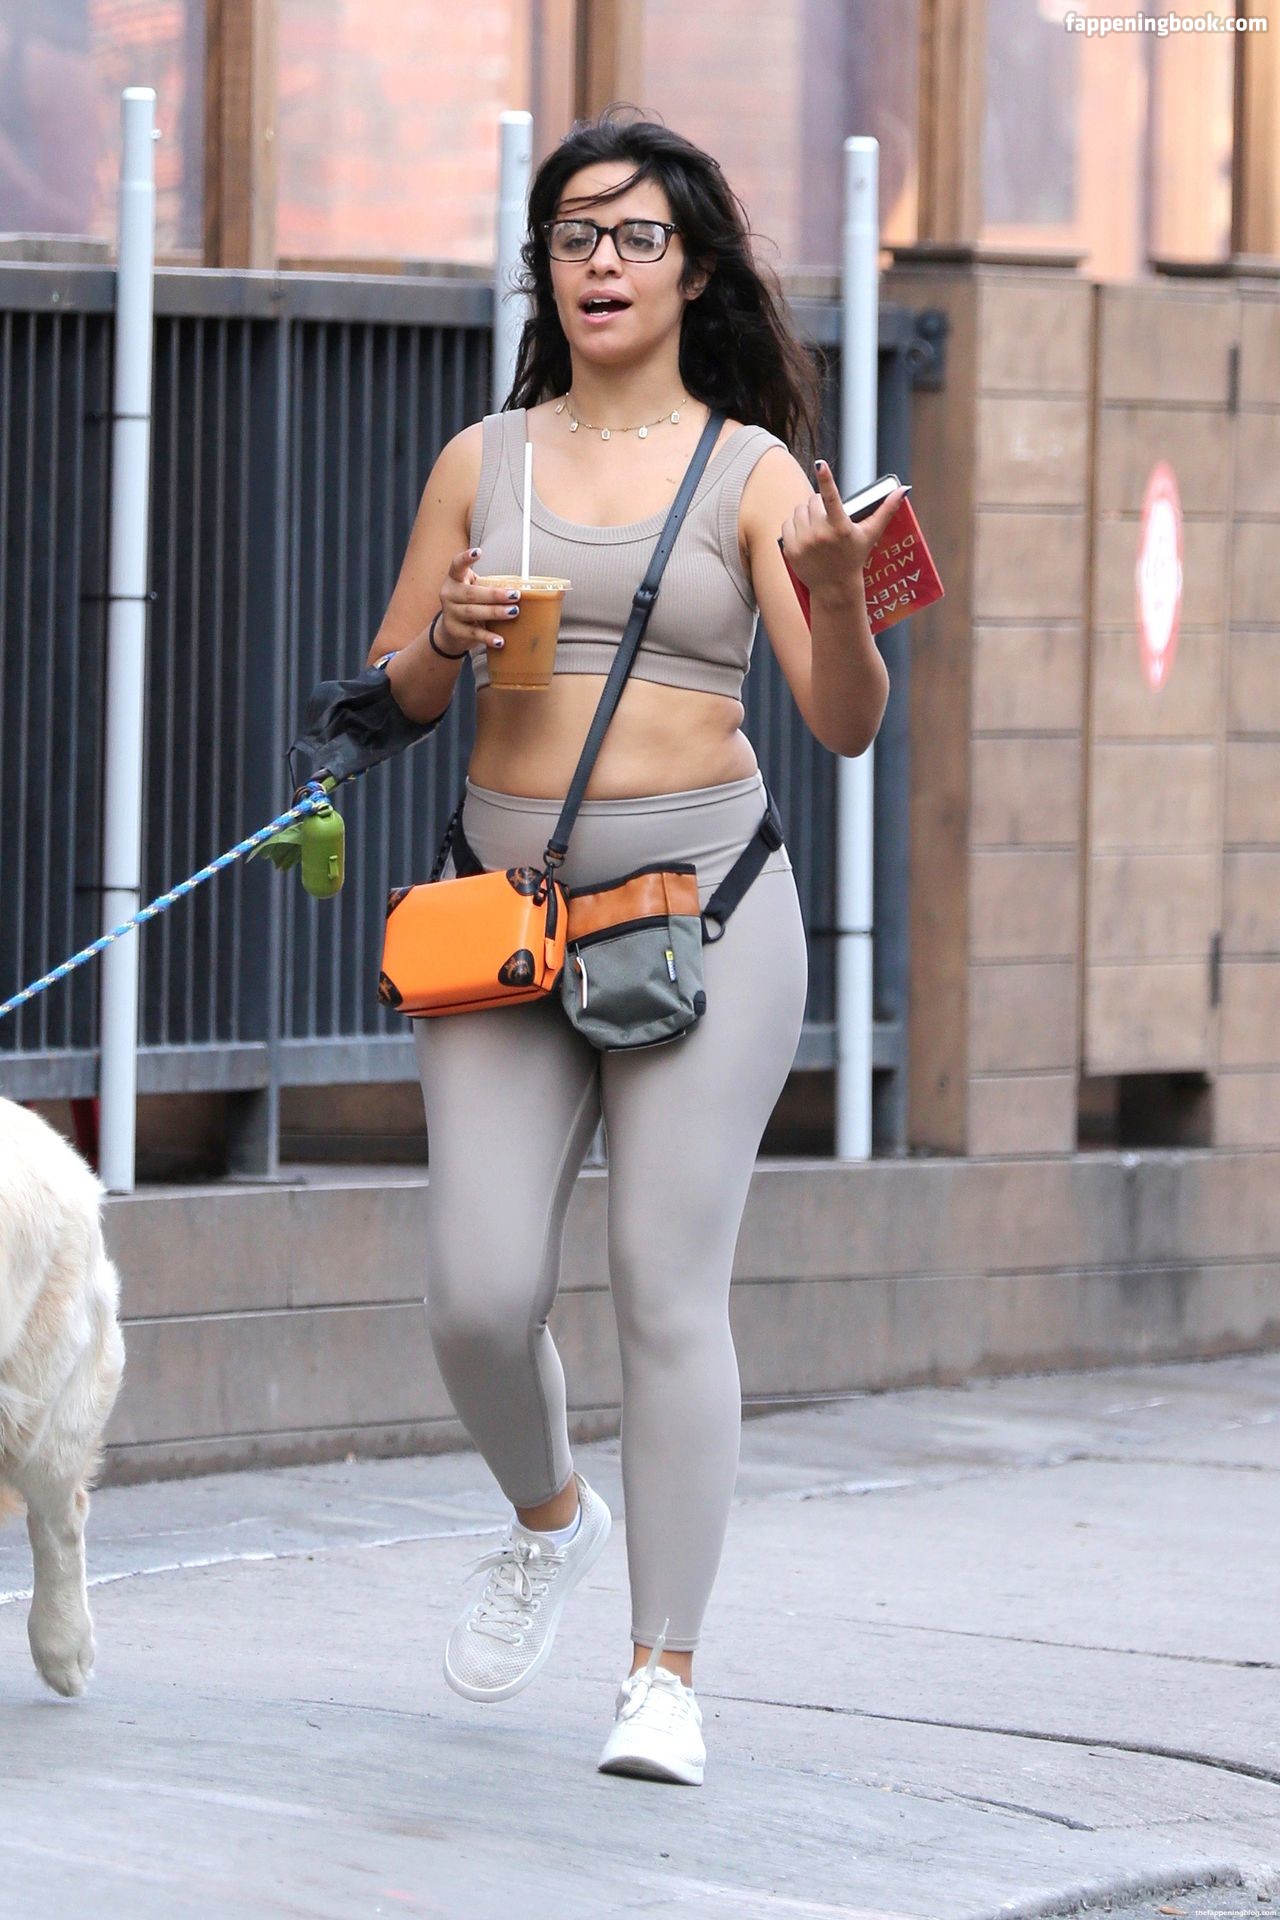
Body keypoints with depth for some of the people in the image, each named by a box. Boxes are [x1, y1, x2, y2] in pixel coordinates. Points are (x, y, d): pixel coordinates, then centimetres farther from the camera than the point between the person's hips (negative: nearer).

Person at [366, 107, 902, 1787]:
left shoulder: (750, 470, 3)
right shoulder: (483, 461, 10)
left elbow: (849, 725, -4)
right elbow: (388, 700, 15)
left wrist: (837, 593, -24)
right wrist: (447, 638, -7)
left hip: (702, 905, -2)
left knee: (670, 1291, -8)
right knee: (480, 1298, -5)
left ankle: (666, 1676, -3)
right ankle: (549, 1517, 27)